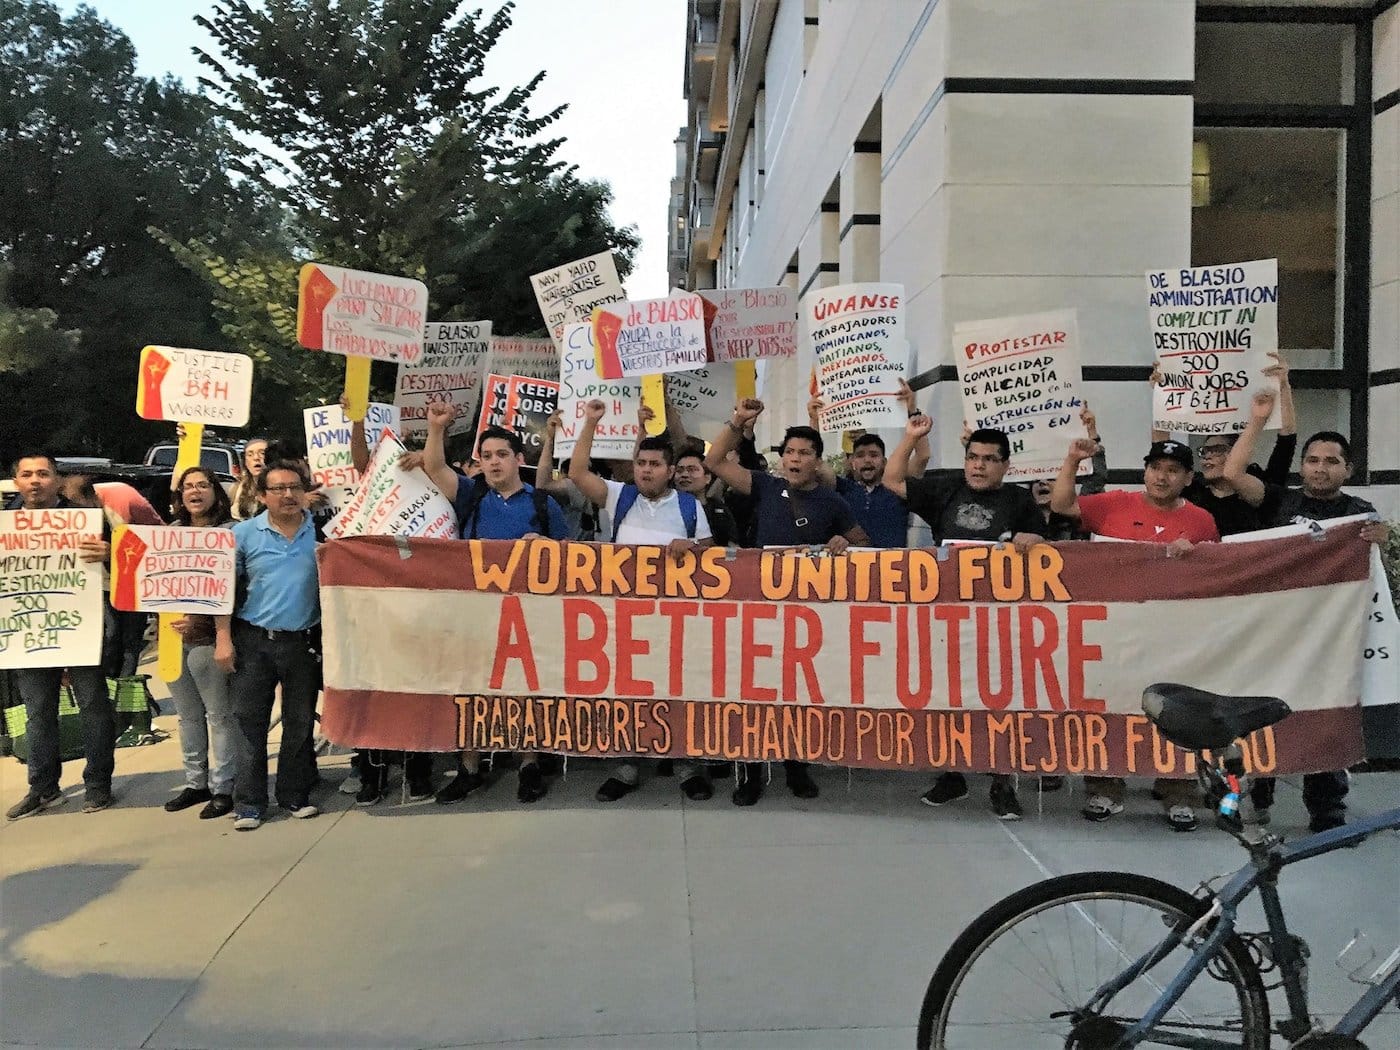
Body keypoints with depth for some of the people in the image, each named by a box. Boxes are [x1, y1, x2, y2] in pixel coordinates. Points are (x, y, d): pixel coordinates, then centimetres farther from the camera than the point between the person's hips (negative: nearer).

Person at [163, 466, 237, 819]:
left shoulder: (230, 532, -5)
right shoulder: (172, 531, 14)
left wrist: (199, 619, -22)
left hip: (207, 636, -6)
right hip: (171, 633, 6)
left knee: (219, 714, 0)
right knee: (188, 715, 15)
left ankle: (222, 787, 8)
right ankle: (196, 782, 26)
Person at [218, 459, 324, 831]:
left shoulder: (321, 532, 1)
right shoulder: (244, 533, -1)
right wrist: (223, 639, -6)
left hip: (305, 642, 1)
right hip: (253, 641, -1)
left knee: (300, 722, 10)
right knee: (249, 722, 3)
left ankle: (295, 795, 23)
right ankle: (249, 803, 12)